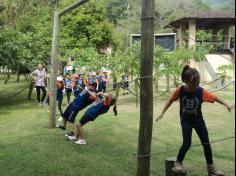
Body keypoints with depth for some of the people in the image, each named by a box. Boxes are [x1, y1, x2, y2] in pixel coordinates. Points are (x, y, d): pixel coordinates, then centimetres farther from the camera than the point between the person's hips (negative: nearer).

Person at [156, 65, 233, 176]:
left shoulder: (201, 91, -21)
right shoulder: (180, 90, -19)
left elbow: (215, 98, -16)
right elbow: (171, 100, -5)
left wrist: (226, 105, -29)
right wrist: (162, 113, -7)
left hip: (198, 120, 2)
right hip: (186, 120, -2)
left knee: (206, 143, 4)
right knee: (187, 143, -14)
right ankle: (178, 163, 10)